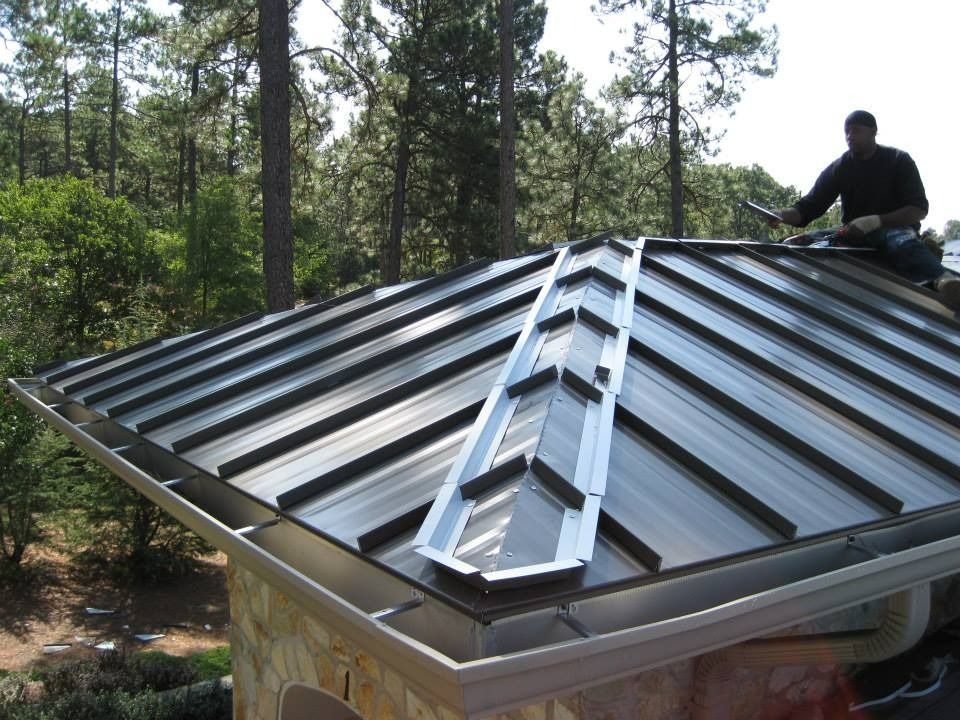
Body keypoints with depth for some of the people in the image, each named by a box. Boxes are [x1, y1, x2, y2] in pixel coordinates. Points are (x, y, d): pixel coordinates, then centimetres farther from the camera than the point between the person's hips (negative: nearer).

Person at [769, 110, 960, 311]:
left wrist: (877, 221, -27)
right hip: (852, 234, 5)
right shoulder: (838, 168, 8)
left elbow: (919, 209, -10)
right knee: (793, 245, -15)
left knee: (904, 242, -45)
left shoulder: (899, 161, -1)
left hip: (893, 227, -5)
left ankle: (943, 280, -75)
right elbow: (809, 206, 1)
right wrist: (782, 215, -22)